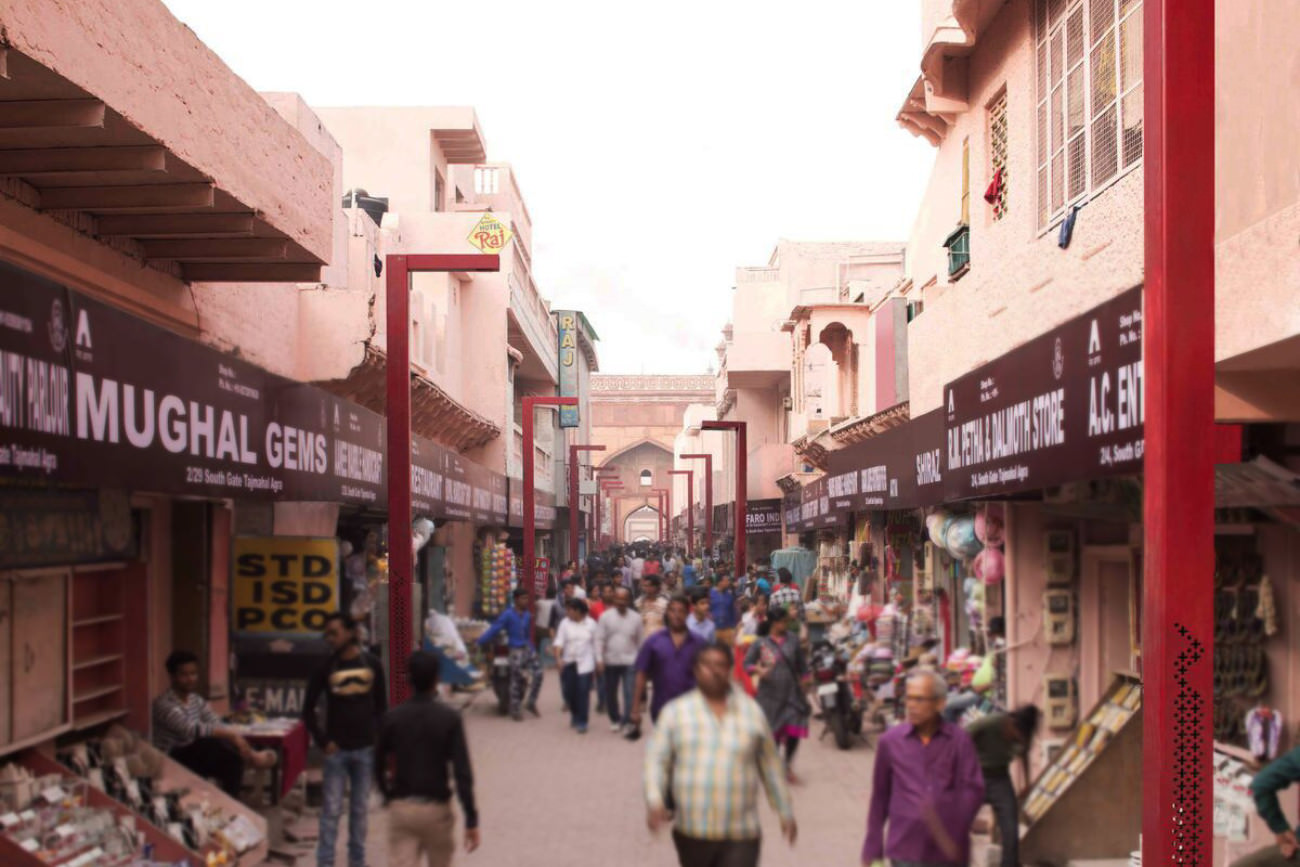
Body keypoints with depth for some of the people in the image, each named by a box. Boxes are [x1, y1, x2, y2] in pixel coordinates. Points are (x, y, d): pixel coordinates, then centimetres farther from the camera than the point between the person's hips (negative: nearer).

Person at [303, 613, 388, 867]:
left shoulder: (372, 665, 1)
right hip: (337, 750, -1)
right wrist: (323, 741, -4)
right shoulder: (326, 667, -1)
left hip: (365, 750, 1)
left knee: (359, 810, 10)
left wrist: (377, 738, -3)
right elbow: (308, 709, 3)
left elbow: (381, 707, 7)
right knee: (331, 810, -1)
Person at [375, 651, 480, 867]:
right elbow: (462, 772, -14)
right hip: (436, 808, -1)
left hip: (401, 808, 1)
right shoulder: (449, 719, -9)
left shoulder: (392, 717, -3)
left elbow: (379, 766, 6)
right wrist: (471, 820, -10)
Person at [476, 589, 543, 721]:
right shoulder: (508, 615, -11)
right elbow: (494, 629, -13)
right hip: (516, 651, -5)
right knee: (516, 681, 1)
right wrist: (480, 642, -15)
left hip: (528, 648, 5)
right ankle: (514, 710, 14)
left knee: (538, 674, -5)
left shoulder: (528, 615, 6)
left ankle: (531, 703, 12)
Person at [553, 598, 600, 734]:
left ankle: (581, 722, 1)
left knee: (583, 692, -7)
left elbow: (595, 643, 5)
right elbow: (559, 641, -8)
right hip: (568, 663, 2)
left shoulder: (591, 624, 0)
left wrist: (597, 661, 4)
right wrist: (558, 658, -22)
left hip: (585, 663, -2)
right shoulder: (565, 623, 0)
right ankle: (574, 713, 33)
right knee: (569, 691, 5)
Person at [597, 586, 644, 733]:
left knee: (630, 693, -11)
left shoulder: (636, 618, 0)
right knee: (610, 693, 12)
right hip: (610, 661, 1)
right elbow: (600, 639, -4)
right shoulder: (605, 616, -2)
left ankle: (627, 721, -8)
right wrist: (599, 659, -12)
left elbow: (641, 640, 5)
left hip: (630, 662, -1)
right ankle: (615, 719, 30)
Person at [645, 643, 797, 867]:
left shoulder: (752, 711, 4)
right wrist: (654, 801, -19)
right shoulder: (675, 711, 0)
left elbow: (770, 766, 12)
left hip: (741, 835, -1)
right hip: (691, 832, 1)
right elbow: (656, 760, -3)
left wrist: (786, 812, 15)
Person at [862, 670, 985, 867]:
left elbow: (974, 790, -5)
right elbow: (880, 798, 8)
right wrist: (872, 850, 10)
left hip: (949, 851, 1)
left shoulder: (959, 740, -1)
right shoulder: (890, 741, 2)